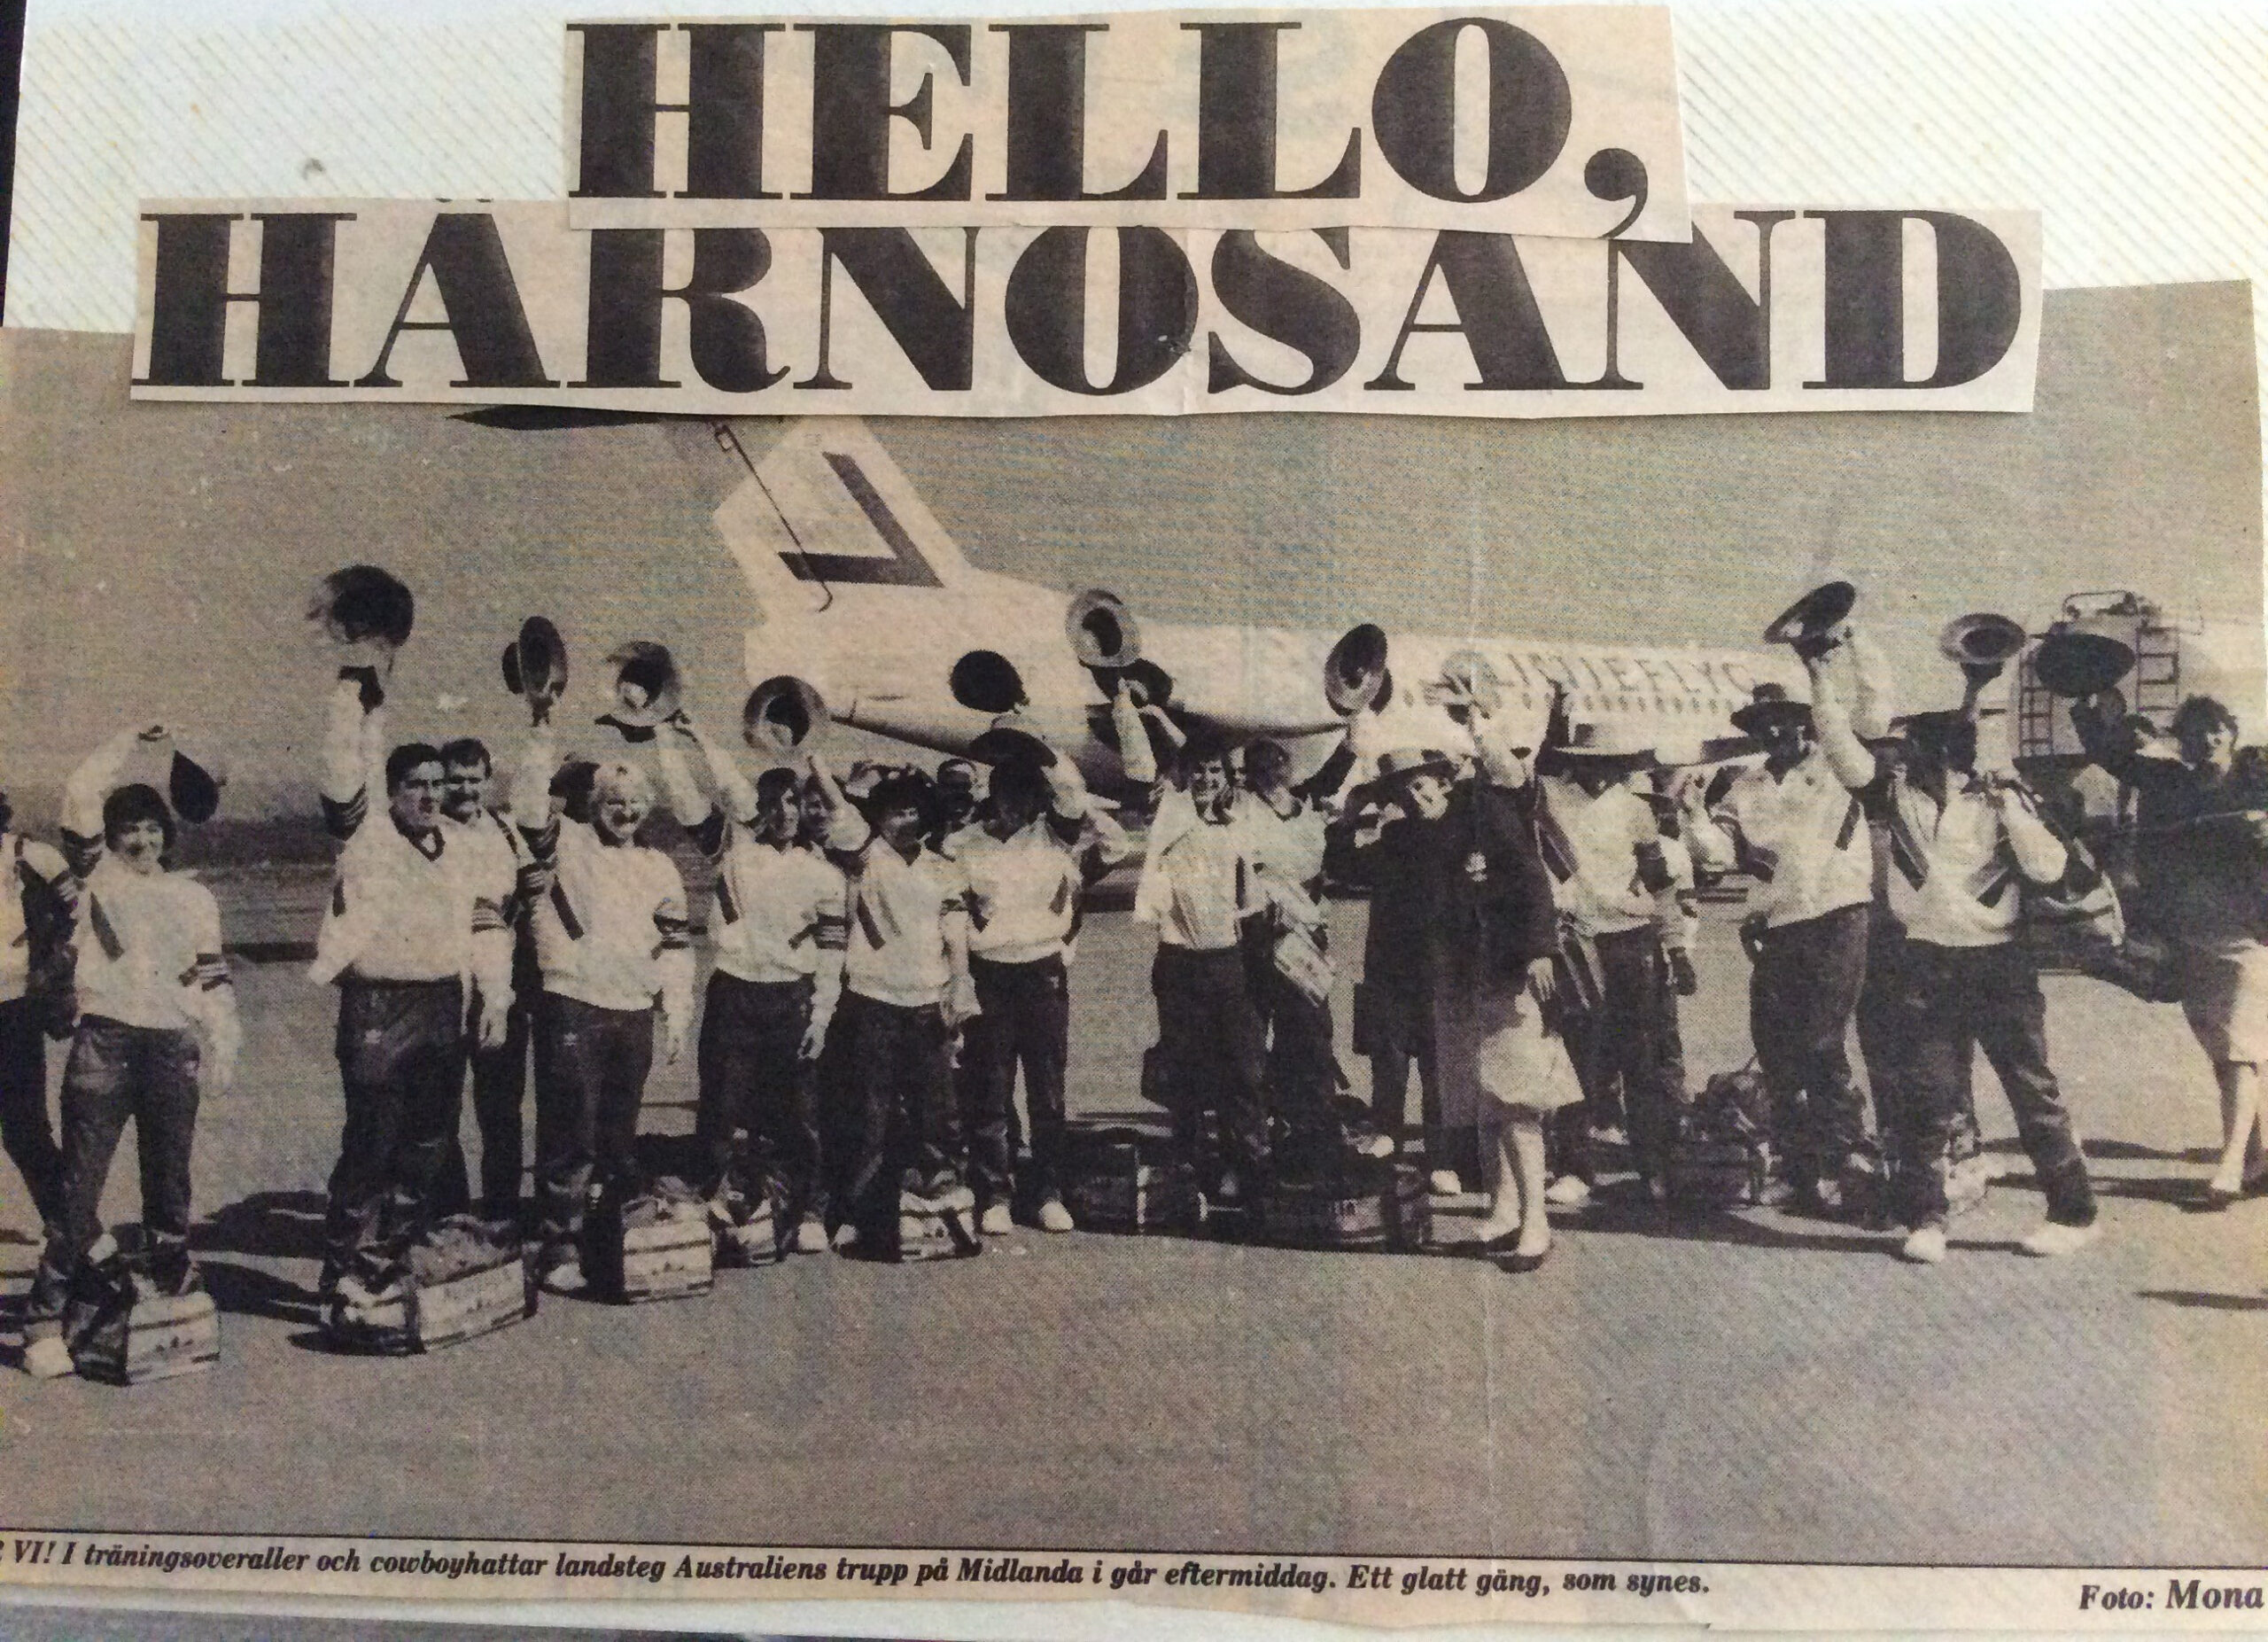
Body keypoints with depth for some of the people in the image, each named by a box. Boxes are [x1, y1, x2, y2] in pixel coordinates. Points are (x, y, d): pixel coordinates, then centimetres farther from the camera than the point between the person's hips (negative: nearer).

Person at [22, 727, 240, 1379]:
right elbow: (80, 796, -4)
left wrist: (223, 1047, 9)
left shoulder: (195, 897, 17)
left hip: (172, 1048, 3)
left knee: (169, 1179, 11)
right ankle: (45, 1316, -4)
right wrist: (130, 741, -1)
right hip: (103, 1043, -3)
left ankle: (170, 1283, 23)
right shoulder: (98, 876, 8)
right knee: (80, 1184, -6)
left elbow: (212, 980, 16)